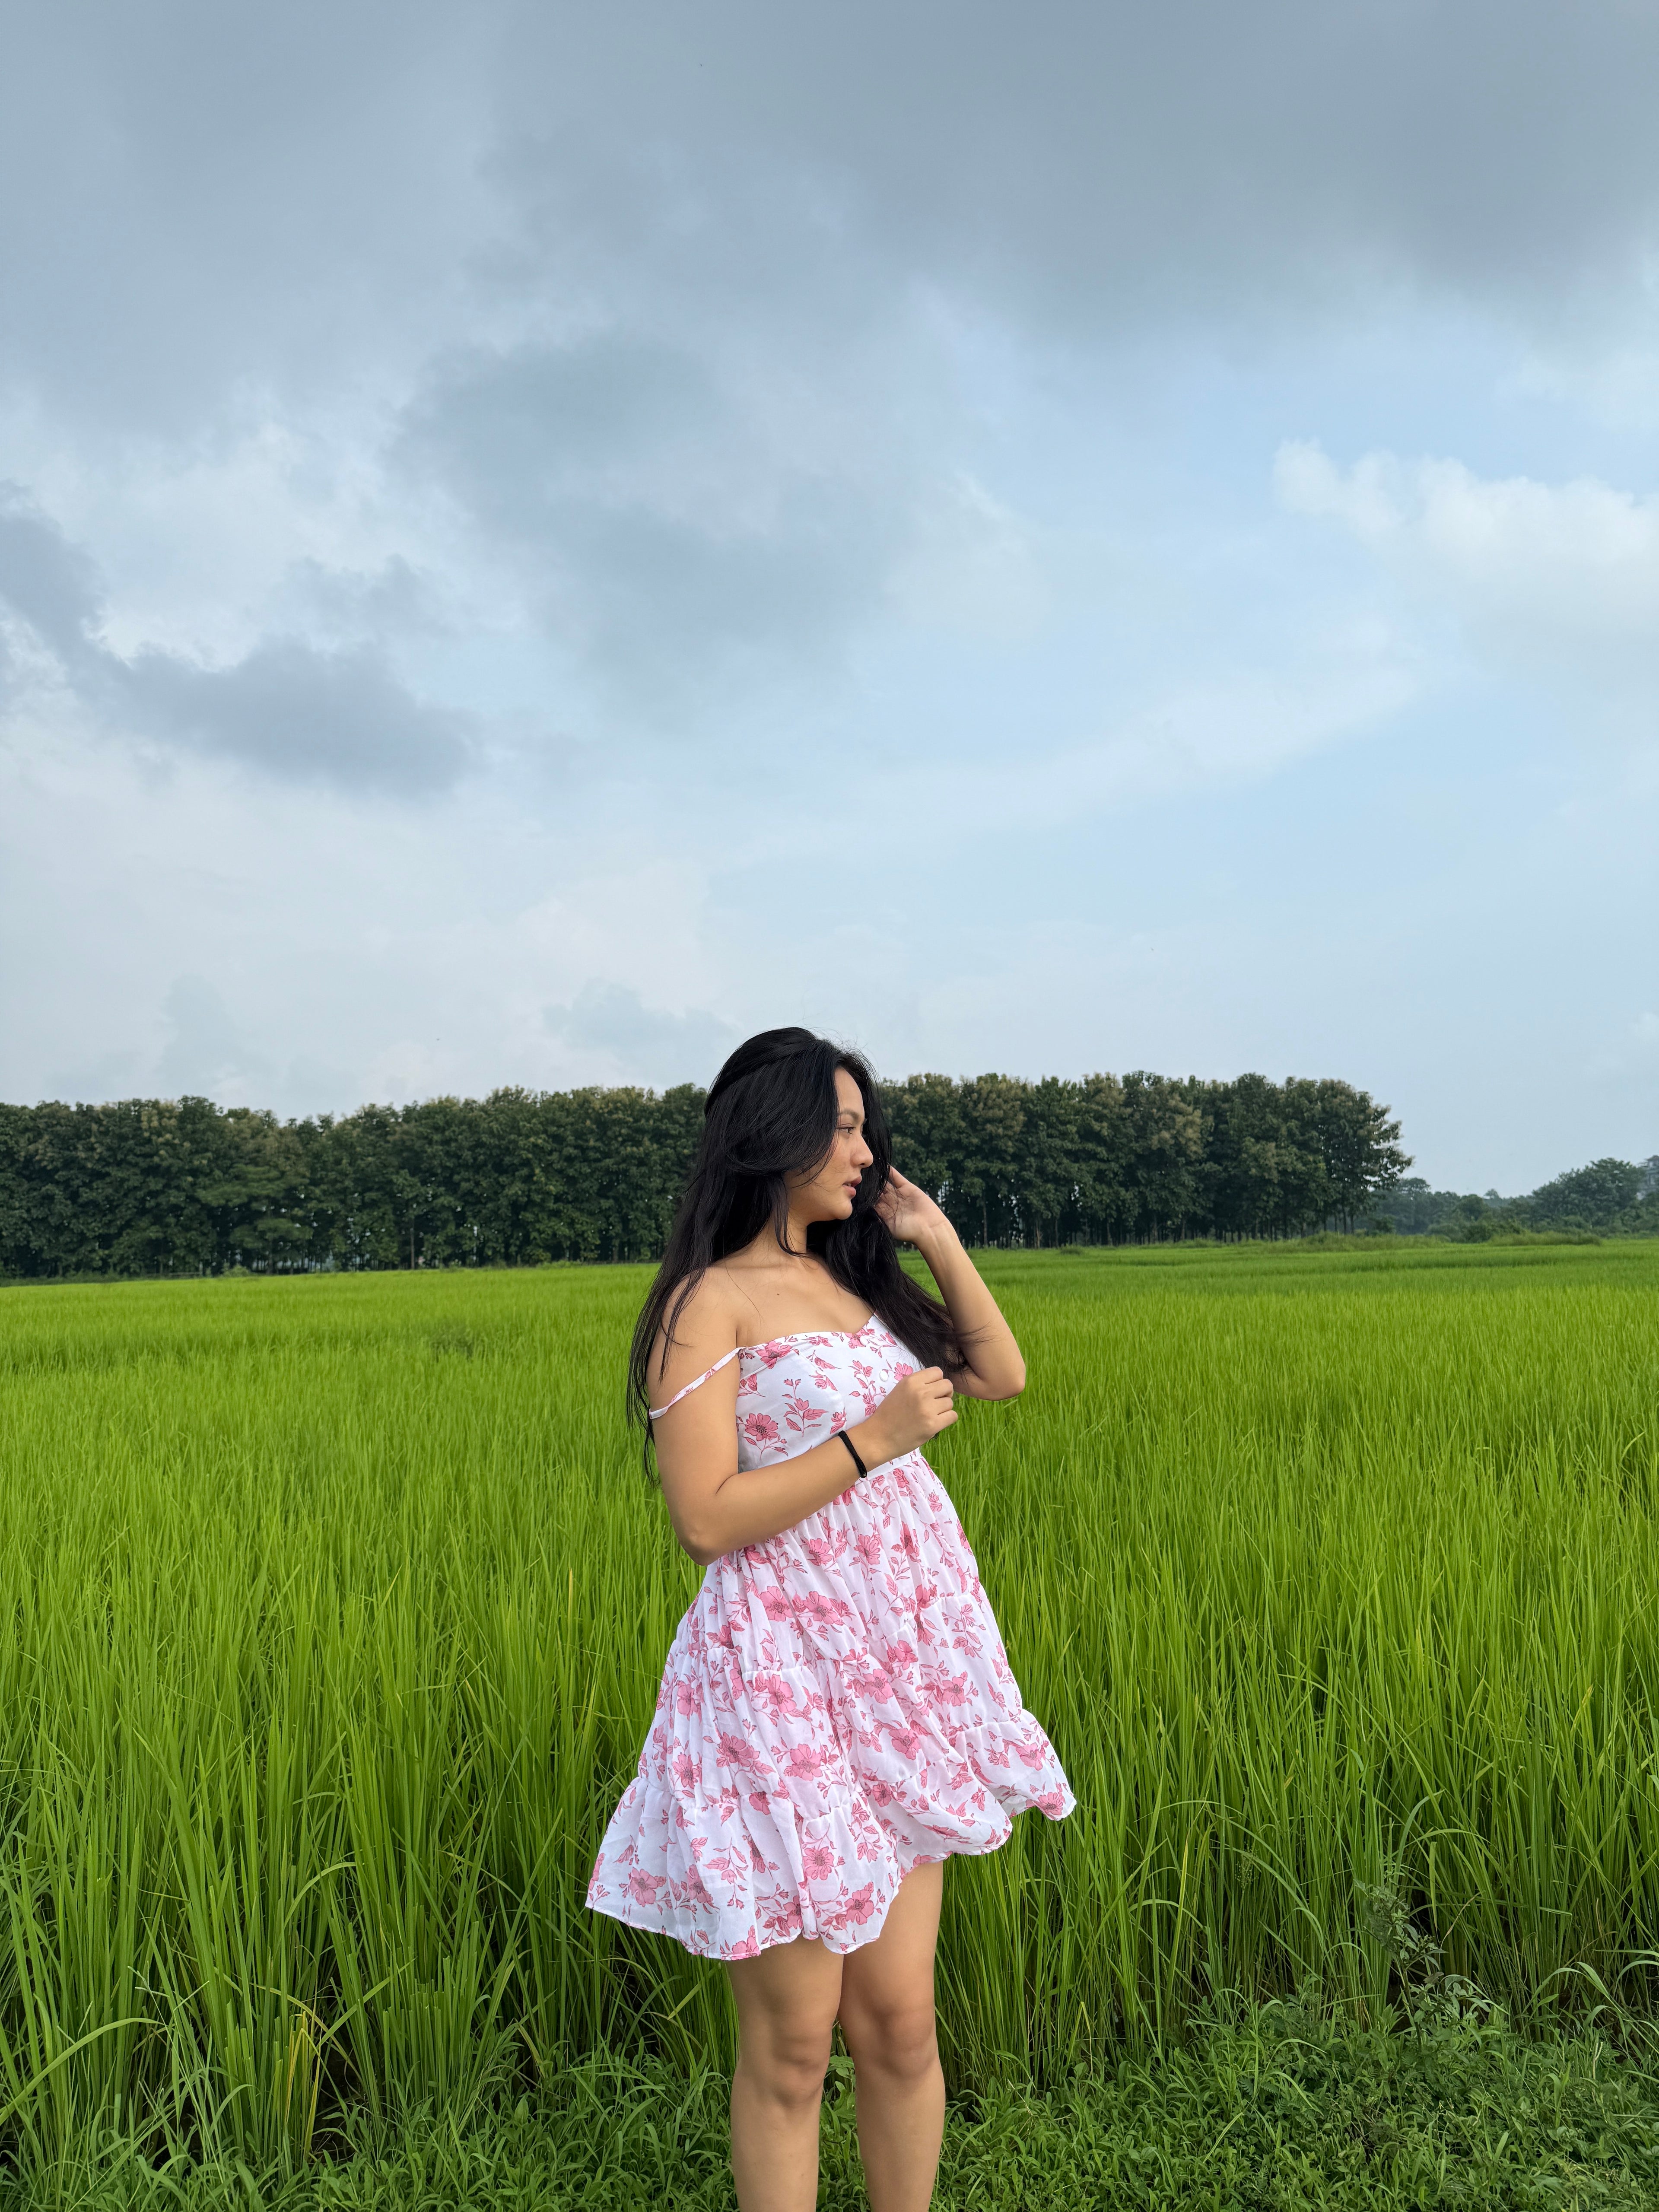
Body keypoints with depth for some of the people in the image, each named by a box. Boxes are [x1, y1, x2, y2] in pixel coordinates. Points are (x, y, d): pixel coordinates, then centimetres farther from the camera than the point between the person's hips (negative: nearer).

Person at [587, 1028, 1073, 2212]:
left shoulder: (854, 1281, 12)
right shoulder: (710, 1302, -9)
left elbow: (1004, 1375, 18)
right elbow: (708, 1518, -14)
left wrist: (935, 1235, 11)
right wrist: (874, 1438, -15)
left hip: (907, 1660, 6)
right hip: (788, 1673, -6)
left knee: (899, 2018, 12)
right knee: (793, 2043, 7)